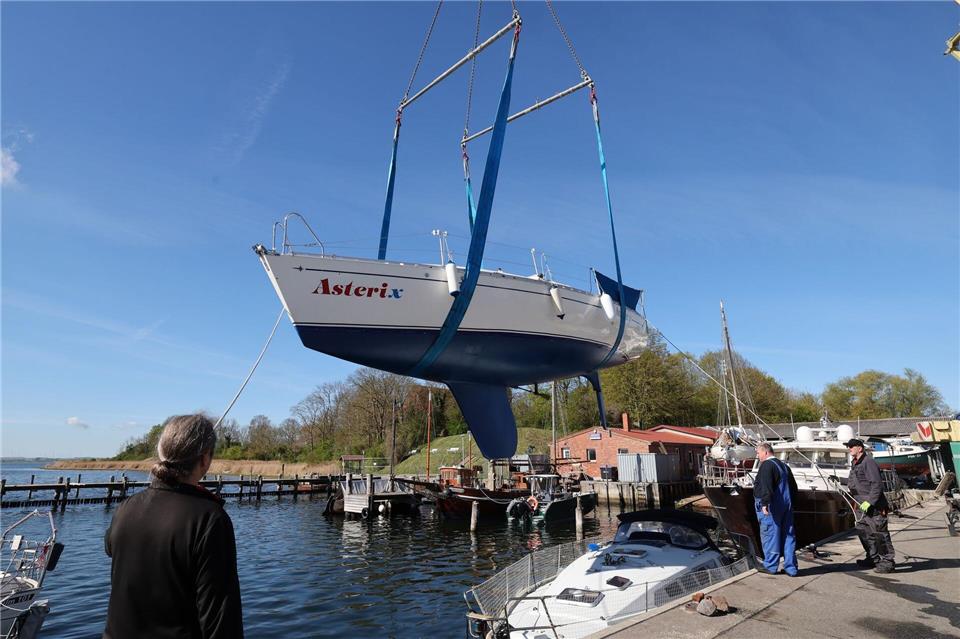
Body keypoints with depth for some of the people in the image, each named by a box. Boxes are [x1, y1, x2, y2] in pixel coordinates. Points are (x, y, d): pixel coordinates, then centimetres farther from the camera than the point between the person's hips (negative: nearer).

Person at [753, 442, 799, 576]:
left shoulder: (767, 465, -11)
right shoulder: (784, 466, 18)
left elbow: (766, 486, -23)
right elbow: (793, 487, 23)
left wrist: (765, 503, -28)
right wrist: (791, 504, 27)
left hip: (771, 507, -9)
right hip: (786, 507, 9)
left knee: (769, 535, -1)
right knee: (788, 535, 11)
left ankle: (770, 565, 6)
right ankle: (791, 567, 15)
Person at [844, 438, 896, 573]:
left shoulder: (868, 462, -14)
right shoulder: (854, 463, 16)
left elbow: (877, 484, -20)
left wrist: (869, 501, -24)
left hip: (874, 506, -10)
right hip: (861, 505, 10)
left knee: (879, 533, -4)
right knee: (863, 532, 13)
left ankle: (887, 561, 5)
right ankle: (873, 558, 25)